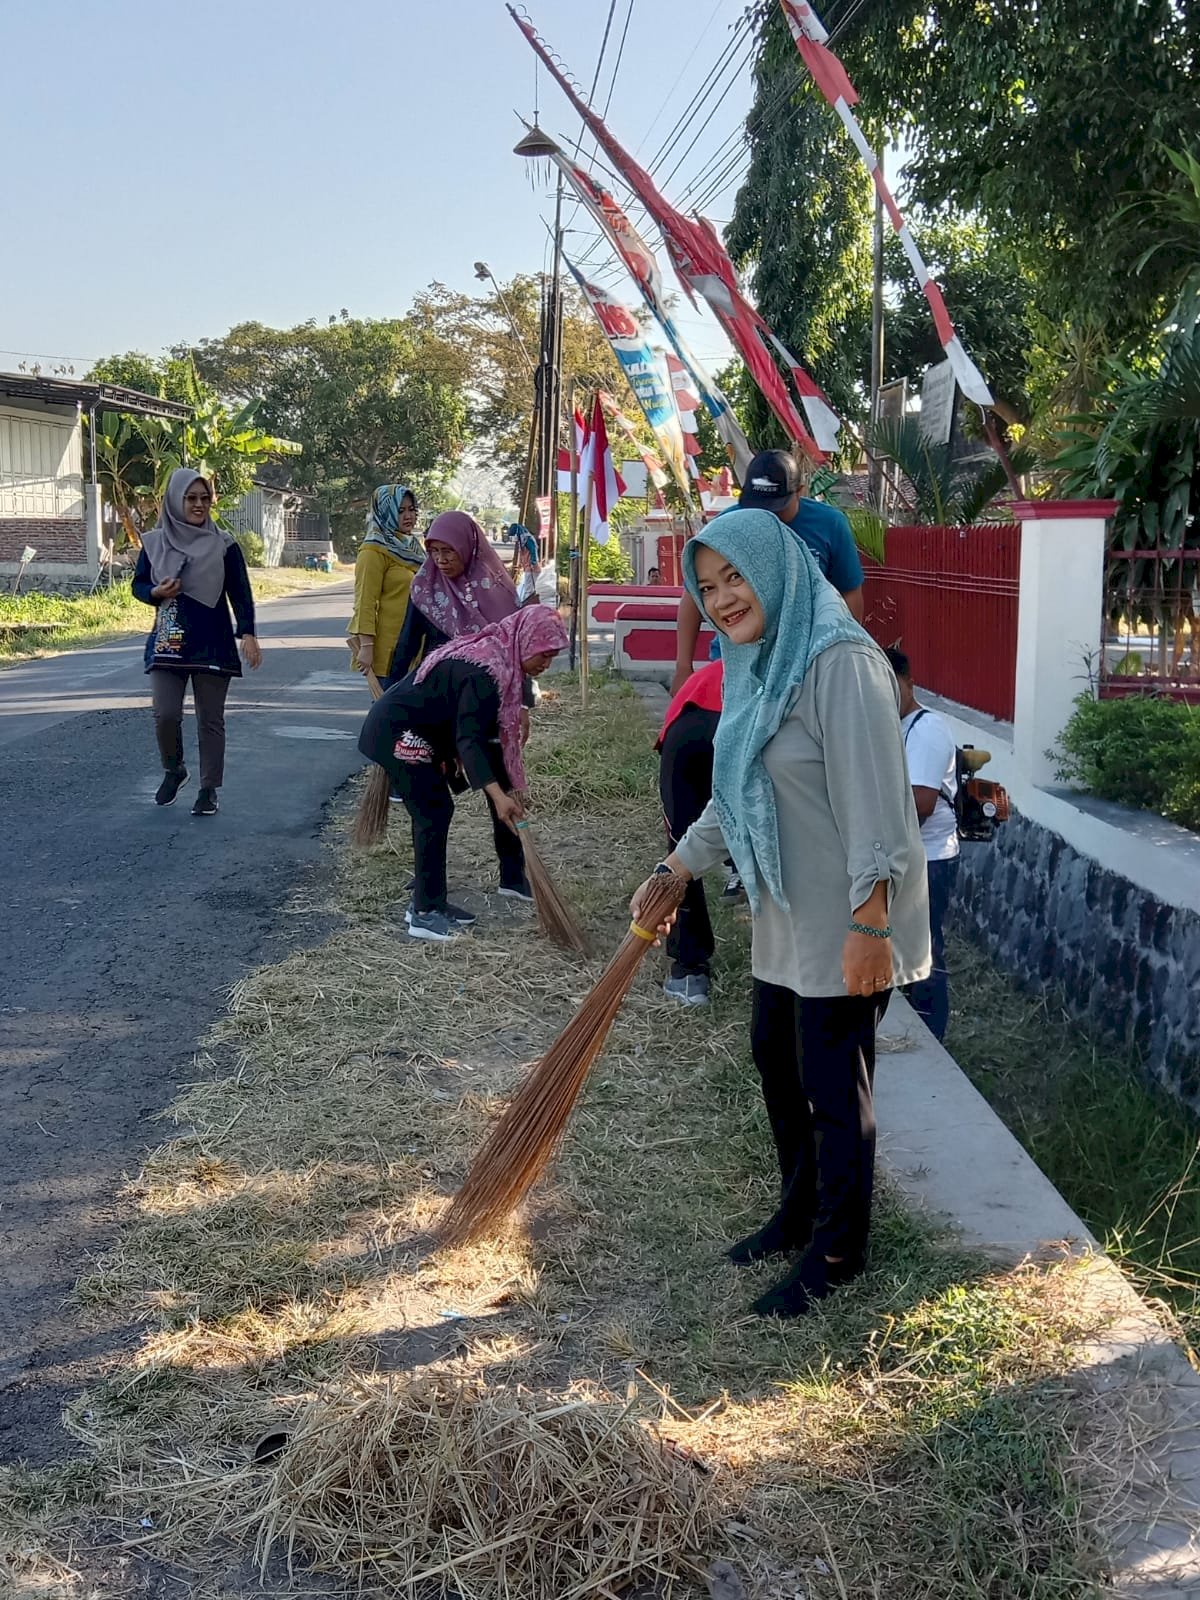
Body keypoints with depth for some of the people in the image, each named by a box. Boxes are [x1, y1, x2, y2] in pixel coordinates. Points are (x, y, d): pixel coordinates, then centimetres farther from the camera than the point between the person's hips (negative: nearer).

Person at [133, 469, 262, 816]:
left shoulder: (223, 545, 0)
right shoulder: (154, 542, 4)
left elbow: (240, 593, -1)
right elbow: (138, 585, 13)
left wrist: (247, 634, -14)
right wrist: (156, 592, -10)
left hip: (212, 644, -1)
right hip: (168, 642, 1)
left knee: (210, 719, 2)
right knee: (165, 714, -8)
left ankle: (208, 790, 12)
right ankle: (173, 770, 20)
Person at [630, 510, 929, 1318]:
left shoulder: (842, 662, -22)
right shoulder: (759, 662, 8)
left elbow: (873, 798, -24)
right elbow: (737, 793, 18)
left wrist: (869, 926, -25)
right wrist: (673, 872, 19)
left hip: (844, 921, -9)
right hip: (786, 916, 9)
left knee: (832, 1085, 4)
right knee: (776, 1059, 21)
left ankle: (838, 1250, 22)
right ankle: (801, 1210, 40)